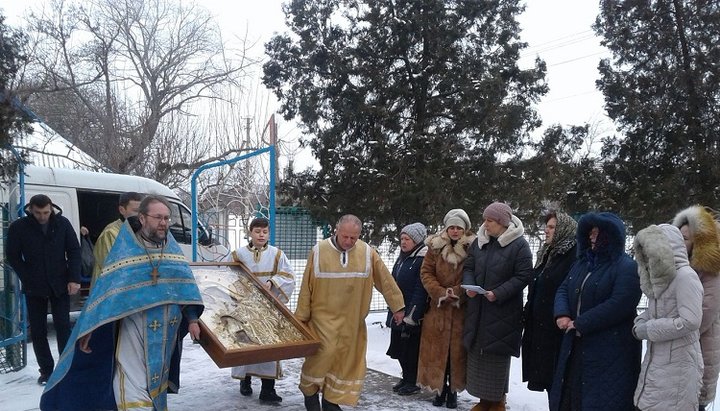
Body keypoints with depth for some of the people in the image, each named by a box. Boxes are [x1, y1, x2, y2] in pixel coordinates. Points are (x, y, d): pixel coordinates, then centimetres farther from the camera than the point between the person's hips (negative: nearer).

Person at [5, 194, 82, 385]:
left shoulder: (62, 223, -3)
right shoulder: (19, 227, -5)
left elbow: (74, 251, 0)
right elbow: (12, 256, 2)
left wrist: (74, 279, -8)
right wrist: (28, 278, -6)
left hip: (60, 285, -1)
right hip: (34, 288, 1)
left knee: (63, 326, -2)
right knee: (37, 330, 6)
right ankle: (46, 370, 17)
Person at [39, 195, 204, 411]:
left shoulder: (173, 249, 7)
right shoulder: (124, 249, -5)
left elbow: (186, 286, 10)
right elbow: (105, 290, -10)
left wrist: (191, 320, 5)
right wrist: (90, 329, -14)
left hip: (166, 332, 4)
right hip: (133, 328, -4)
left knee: (158, 383, 19)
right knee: (133, 388, -9)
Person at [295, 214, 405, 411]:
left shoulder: (367, 253, -4)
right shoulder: (319, 251, -8)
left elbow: (386, 281, 2)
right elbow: (307, 286, -3)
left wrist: (397, 306, 4)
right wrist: (301, 317, 0)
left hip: (352, 320, 3)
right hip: (324, 317, -2)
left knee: (345, 359, 7)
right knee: (323, 353, -11)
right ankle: (309, 392, 14)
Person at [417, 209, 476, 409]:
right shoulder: (435, 246, 3)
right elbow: (426, 273, 2)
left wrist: (458, 293, -16)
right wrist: (440, 292, -12)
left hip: (462, 309, -1)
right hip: (438, 308, 2)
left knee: (457, 350, 3)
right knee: (437, 349, 5)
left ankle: (453, 390, 17)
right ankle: (440, 389, 18)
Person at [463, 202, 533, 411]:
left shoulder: (519, 245, -8)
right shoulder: (479, 242, 9)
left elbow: (523, 276, -12)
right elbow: (468, 268, 12)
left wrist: (498, 294, -19)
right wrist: (468, 285, -9)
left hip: (503, 311, -5)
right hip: (478, 308, 5)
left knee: (497, 354, 0)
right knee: (477, 352, 9)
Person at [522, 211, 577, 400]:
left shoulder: (574, 255, -14)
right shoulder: (547, 253, 15)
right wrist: (529, 313, 16)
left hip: (557, 328, -9)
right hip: (540, 325, 9)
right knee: (547, 376, 14)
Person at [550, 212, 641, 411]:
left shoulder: (627, 267, -12)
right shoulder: (583, 262, 13)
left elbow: (619, 304, -23)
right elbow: (564, 289, 11)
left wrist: (580, 324, -20)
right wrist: (562, 314, -11)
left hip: (610, 350, -8)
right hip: (578, 345, 8)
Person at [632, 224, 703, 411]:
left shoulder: (685, 276, -15)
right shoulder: (661, 277, 12)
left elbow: (690, 321, -22)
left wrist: (648, 330, -15)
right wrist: (640, 323, 0)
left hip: (677, 365, -8)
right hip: (655, 362, 8)